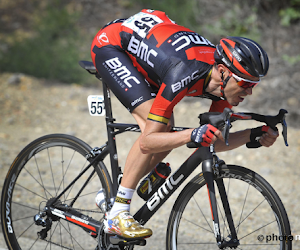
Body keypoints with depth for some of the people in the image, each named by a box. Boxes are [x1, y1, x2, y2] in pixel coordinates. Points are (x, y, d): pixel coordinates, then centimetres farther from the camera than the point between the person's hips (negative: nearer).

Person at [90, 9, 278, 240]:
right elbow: (147, 142, -36)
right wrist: (192, 135, -49)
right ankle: (116, 215, -17)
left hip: (139, 49, 8)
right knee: (156, 129, -22)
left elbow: (214, 141, -4)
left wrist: (254, 135, -19)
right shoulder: (185, 73, -37)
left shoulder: (224, 79, -15)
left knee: (167, 132, 0)